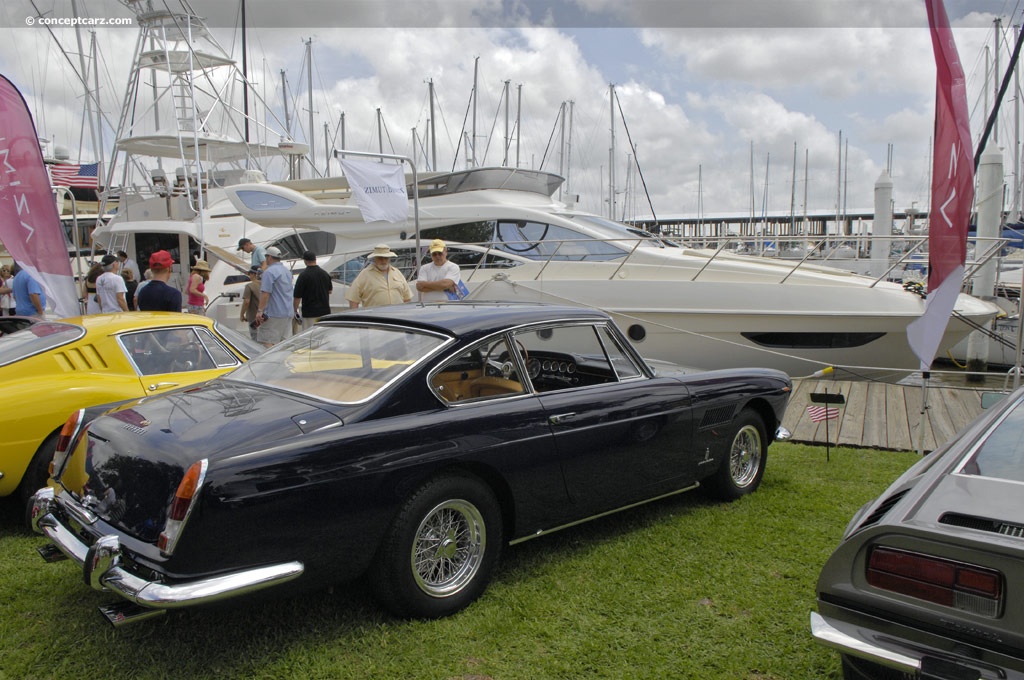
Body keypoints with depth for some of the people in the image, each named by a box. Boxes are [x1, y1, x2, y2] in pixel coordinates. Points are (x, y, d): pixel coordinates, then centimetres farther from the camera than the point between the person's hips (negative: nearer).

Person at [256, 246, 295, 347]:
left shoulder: (269, 272, -11)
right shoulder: (287, 271, 18)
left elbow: (265, 293, -19)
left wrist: (260, 311, -20)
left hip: (274, 313, -9)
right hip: (289, 313, 9)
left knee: (267, 342, -10)